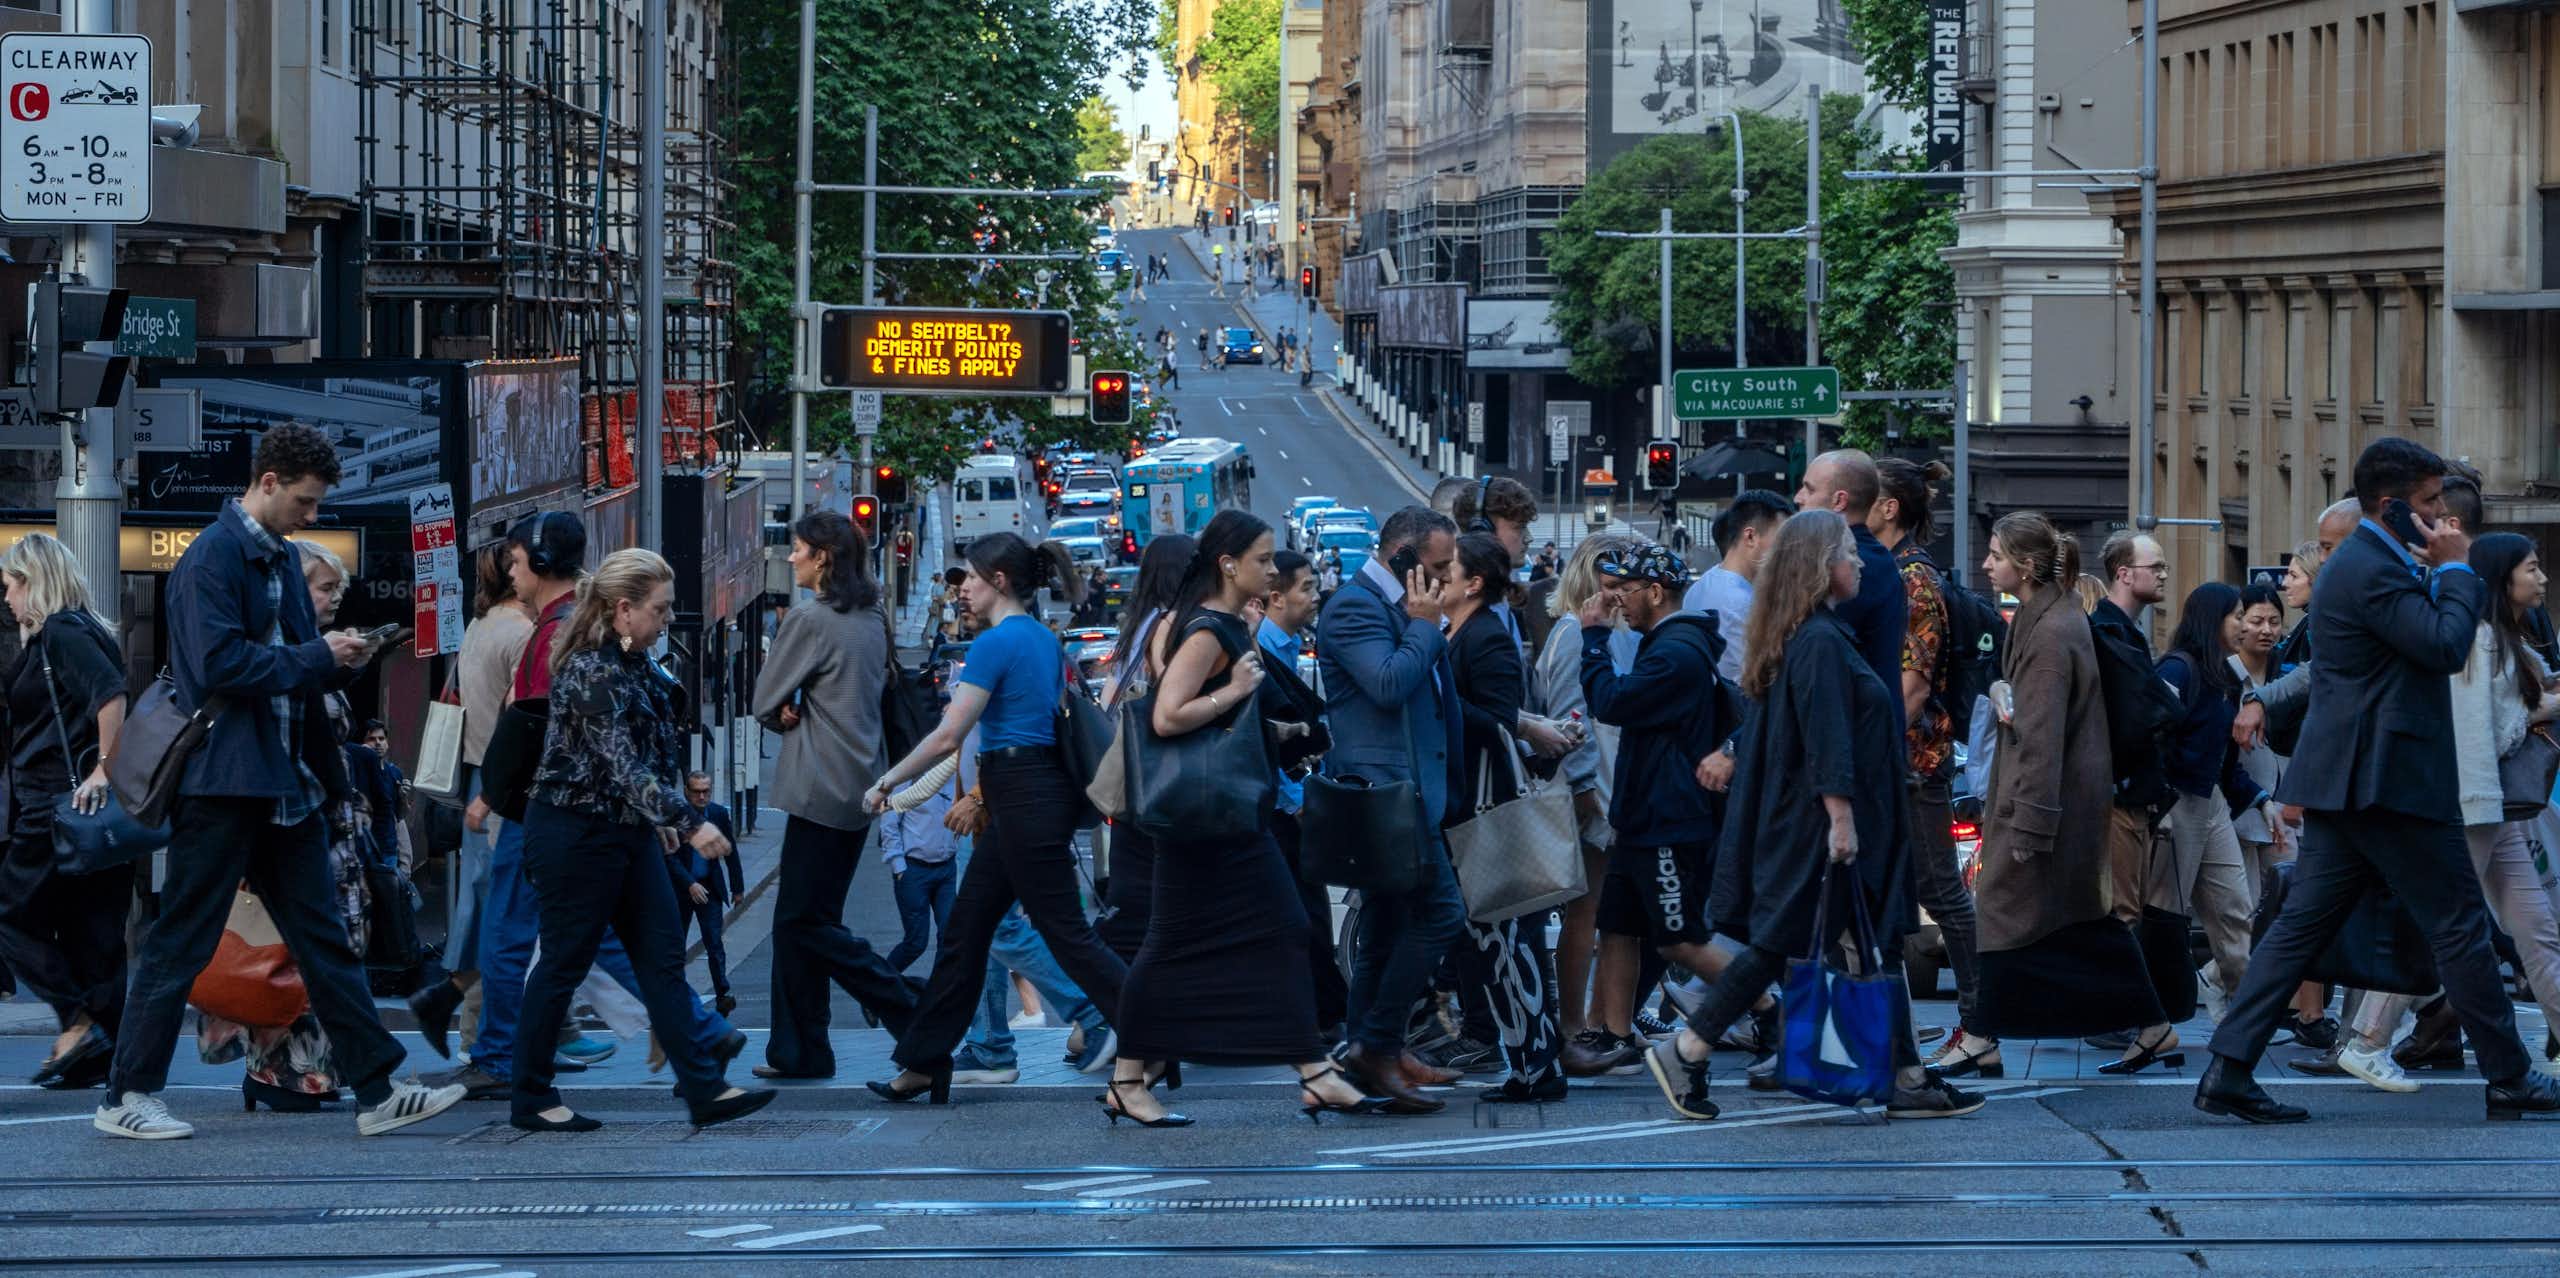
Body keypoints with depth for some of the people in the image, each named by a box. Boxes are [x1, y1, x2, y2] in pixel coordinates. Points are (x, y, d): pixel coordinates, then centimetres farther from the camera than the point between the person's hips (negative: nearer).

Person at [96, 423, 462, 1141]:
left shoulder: (281, 557, 15)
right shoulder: (213, 556, -13)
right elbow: (220, 664, -22)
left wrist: (340, 661, 2)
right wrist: (317, 657, -15)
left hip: (284, 781, 9)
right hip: (222, 779, -9)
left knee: (324, 940, 8)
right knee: (181, 941, -1)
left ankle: (378, 1093, 9)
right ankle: (127, 1096, 7)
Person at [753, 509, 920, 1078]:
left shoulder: (808, 619, -14)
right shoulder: (871, 619, 12)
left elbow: (765, 700, -9)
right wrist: (797, 711, 3)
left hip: (821, 787, -9)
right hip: (859, 781, 9)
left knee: (808, 922, -3)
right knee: (798, 919, 12)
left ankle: (915, 1014, -8)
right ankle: (797, 1050, 14)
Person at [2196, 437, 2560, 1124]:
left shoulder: (2362, 562, 18)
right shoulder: (2372, 570, -16)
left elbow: (2434, 641, 24)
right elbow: (2446, 646, -20)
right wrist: (2457, 568, -11)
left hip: (2344, 782, 10)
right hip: (2387, 780, -10)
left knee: (2301, 924, 5)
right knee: (2460, 925, 0)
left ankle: (2228, 1071, -2)